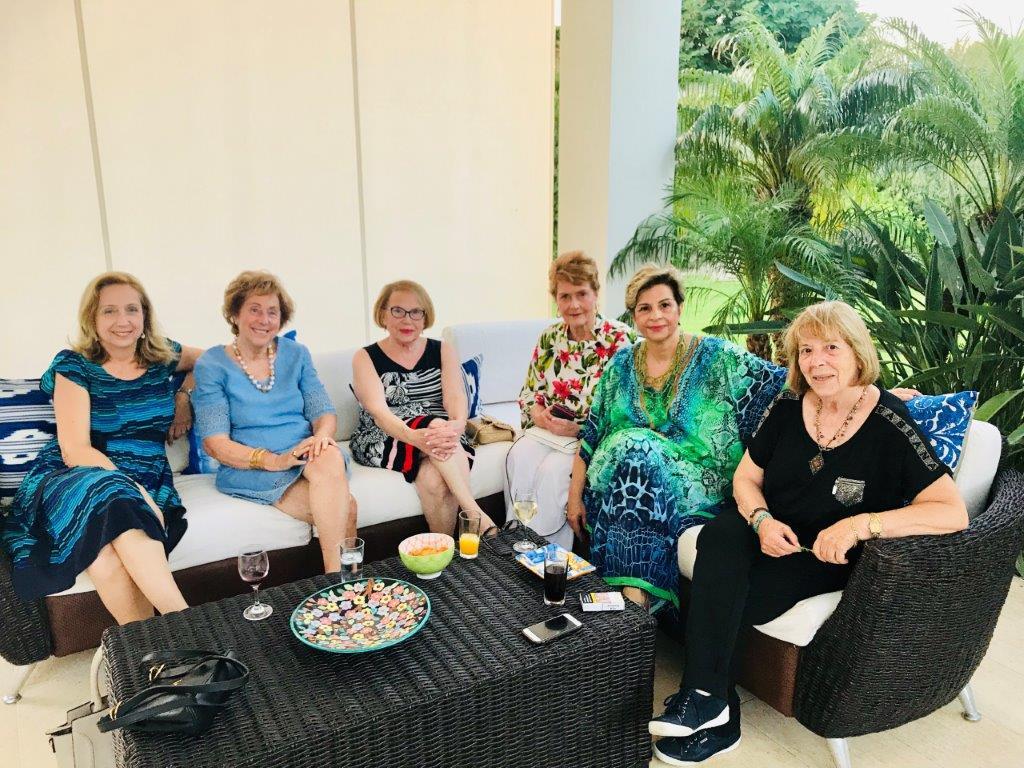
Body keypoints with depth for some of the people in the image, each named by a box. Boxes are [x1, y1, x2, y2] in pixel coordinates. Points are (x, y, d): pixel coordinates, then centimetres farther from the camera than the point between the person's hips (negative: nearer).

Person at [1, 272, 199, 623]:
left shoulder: (164, 357, 9)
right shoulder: (73, 366, 0)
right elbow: (74, 451, -9)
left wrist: (184, 397, 11)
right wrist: (128, 486, -25)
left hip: (146, 482, 2)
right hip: (71, 479, -1)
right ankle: (183, 621, -41)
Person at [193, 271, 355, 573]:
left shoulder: (295, 354, 12)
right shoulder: (211, 365, 0)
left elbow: (324, 411, 7)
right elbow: (214, 443, -7)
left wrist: (322, 435, -19)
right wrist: (274, 460, -22)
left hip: (308, 455, 4)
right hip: (249, 469, -4)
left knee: (330, 458, -35)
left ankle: (335, 574, -28)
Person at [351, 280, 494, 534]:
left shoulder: (442, 351, 11)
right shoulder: (366, 358, 4)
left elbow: (455, 397, -6)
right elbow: (378, 410, -13)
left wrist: (457, 425, -32)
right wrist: (414, 436, -35)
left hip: (440, 436, 2)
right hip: (382, 442, -2)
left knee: (434, 478, -33)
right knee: (436, 424, -32)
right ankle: (478, 516, -32)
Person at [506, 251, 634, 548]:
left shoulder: (621, 339, -9)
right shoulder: (549, 338, 9)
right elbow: (528, 393, 15)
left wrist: (580, 428, -20)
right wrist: (537, 413, -8)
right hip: (549, 430, 5)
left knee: (553, 468, -29)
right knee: (519, 457, -24)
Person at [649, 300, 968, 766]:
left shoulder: (890, 425, -15)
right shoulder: (788, 408, -2)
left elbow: (953, 512, -22)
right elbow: (746, 477, 6)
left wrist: (860, 524, -33)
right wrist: (761, 519, -15)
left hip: (829, 555, -4)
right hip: (770, 532, 4)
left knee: (721, 599, -27)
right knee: (720, 535, -31)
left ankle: (708, 708, -4)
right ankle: (707, 699, -23)